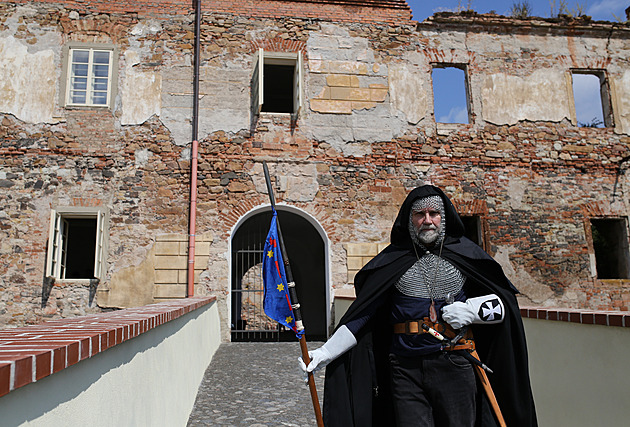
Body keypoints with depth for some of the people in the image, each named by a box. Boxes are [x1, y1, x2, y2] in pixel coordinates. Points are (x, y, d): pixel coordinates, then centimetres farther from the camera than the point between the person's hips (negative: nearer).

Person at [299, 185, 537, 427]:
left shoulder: (464, 254, 6)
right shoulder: (392, 260, 6)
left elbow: (505, 302, 11)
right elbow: (362, 314, 4)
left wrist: (472, 310, -9)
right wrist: (326, 352, -4)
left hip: (455, 367, 0)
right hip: (406, 369, 0)